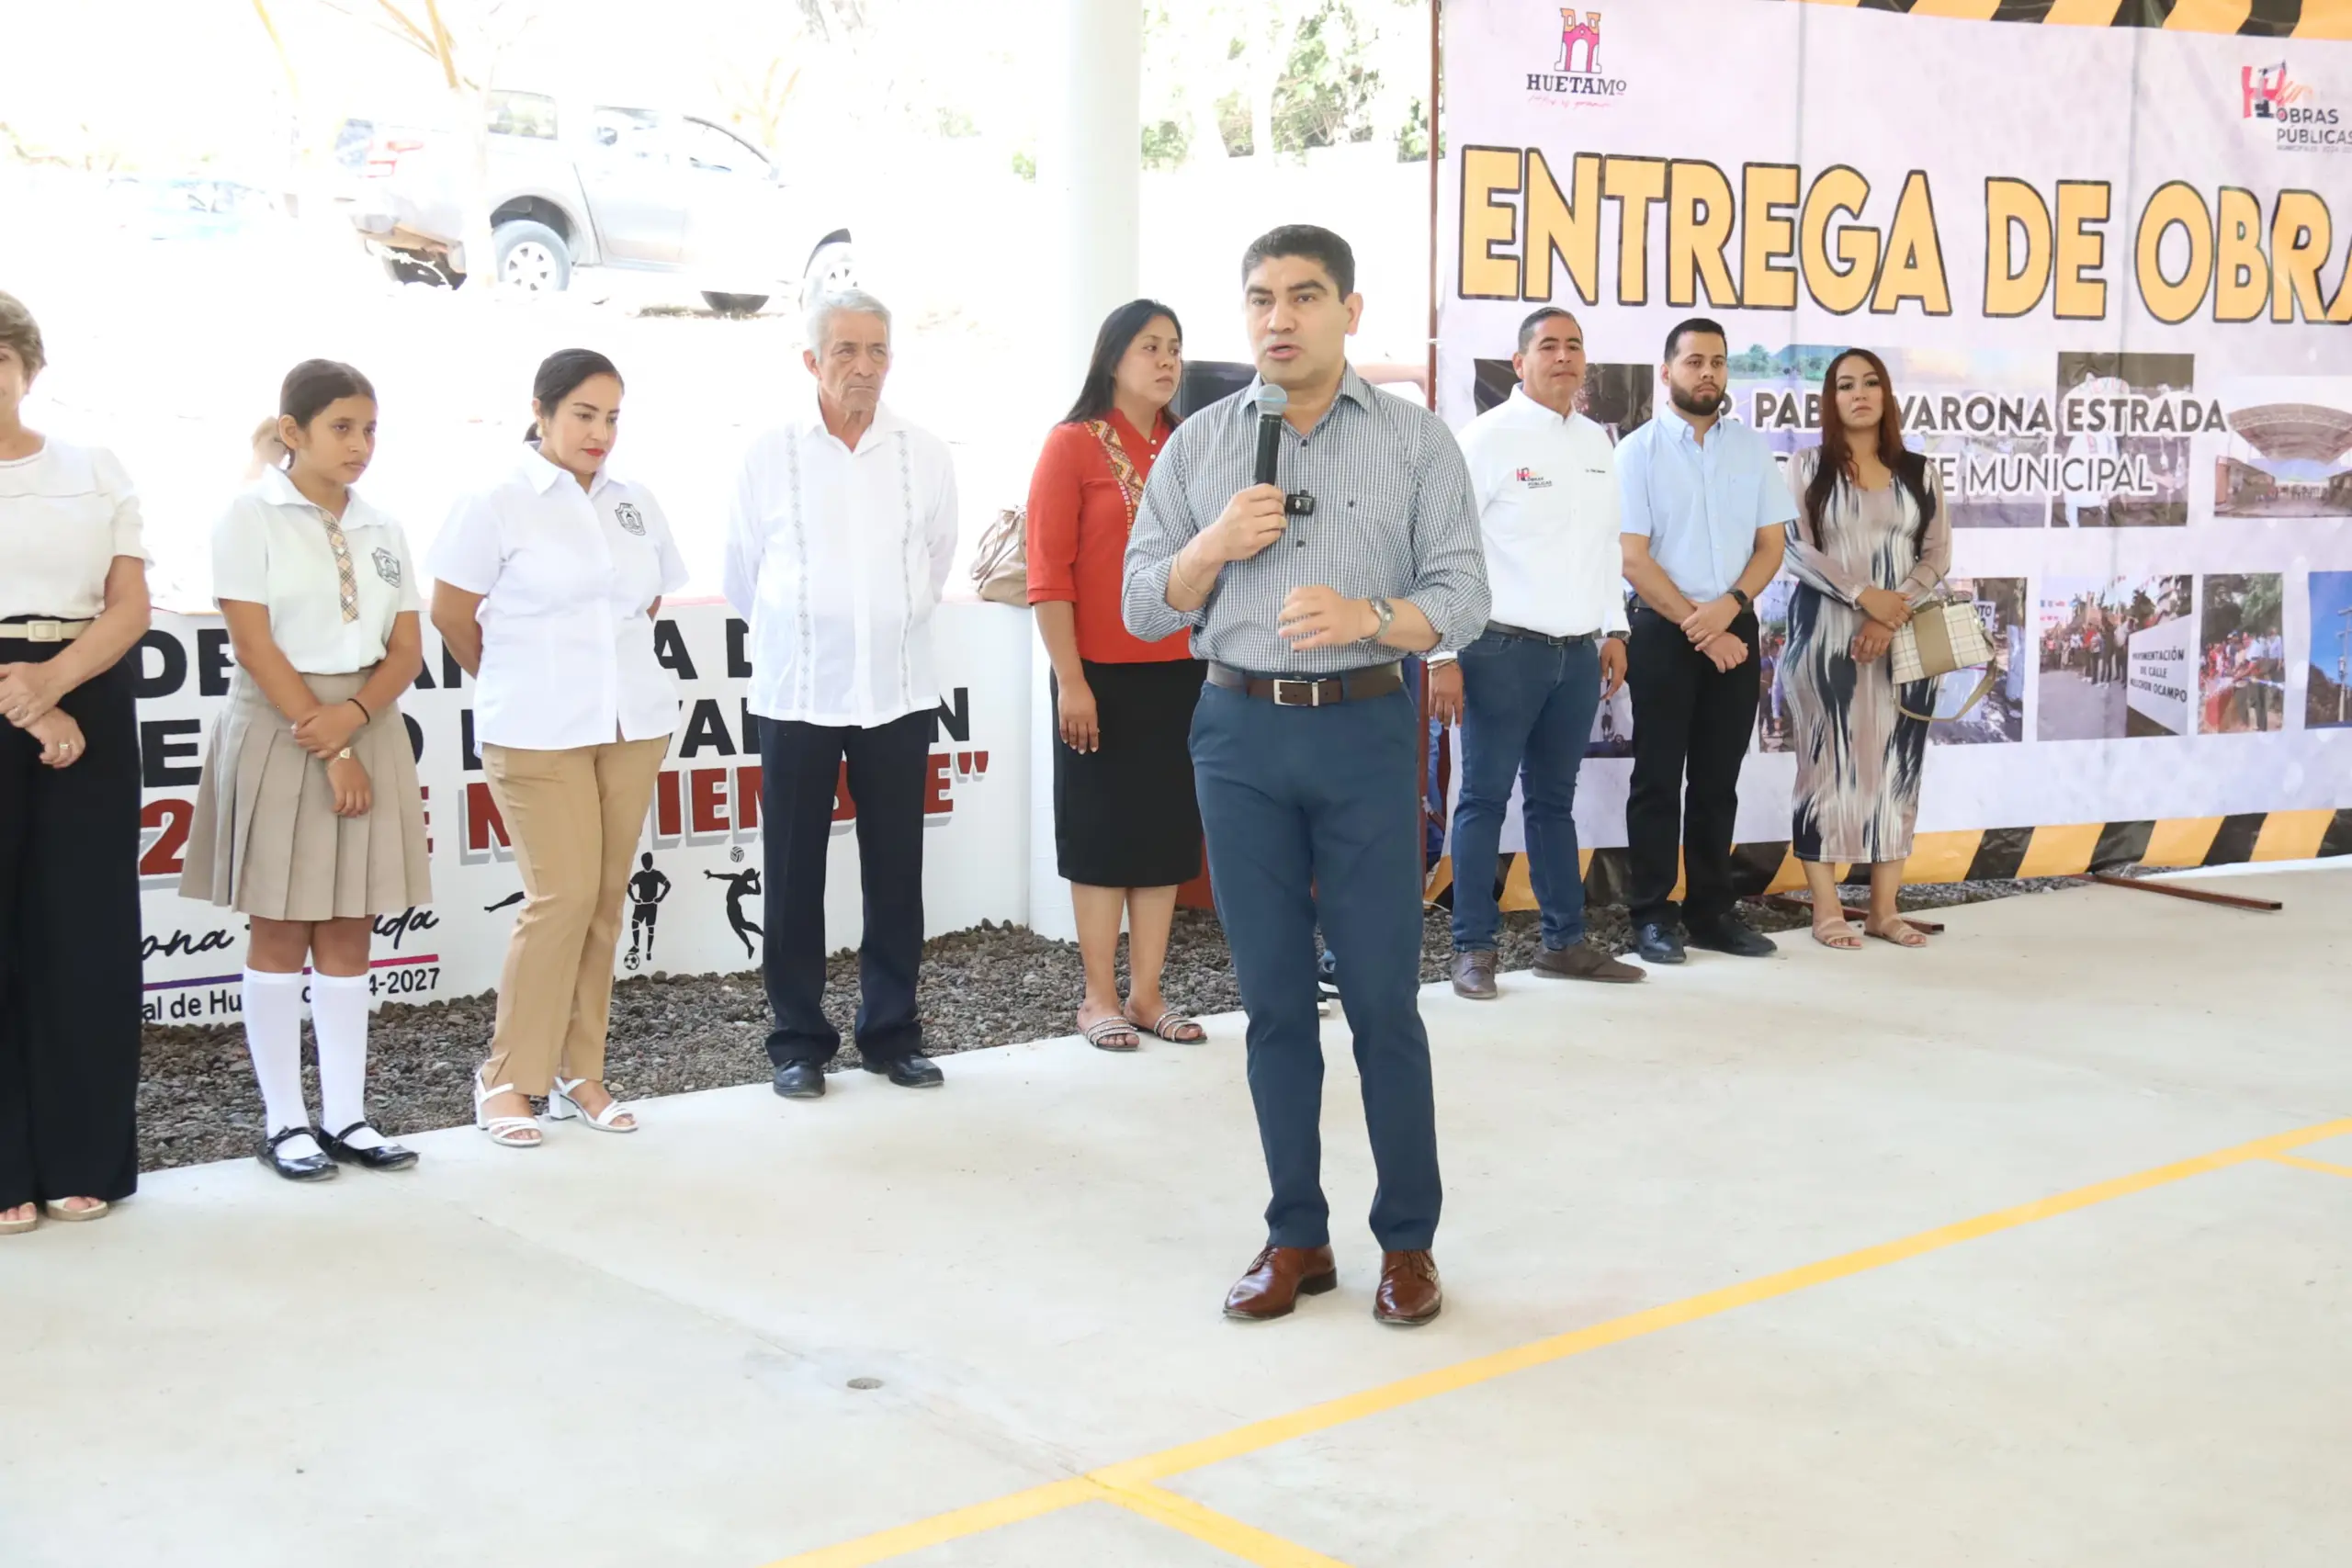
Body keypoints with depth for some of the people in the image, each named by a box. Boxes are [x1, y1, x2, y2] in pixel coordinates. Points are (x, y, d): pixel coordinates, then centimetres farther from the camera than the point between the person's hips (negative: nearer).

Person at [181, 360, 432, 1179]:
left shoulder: (381, 529, 10)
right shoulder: (250, 517, -5)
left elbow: (407, 651, 7)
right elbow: (255, 648, -11)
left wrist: (353, 717, -13)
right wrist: (330, 753, -14)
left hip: (366, 730, 5)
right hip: (278, 730, -5)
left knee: (349, 930, 6)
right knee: (281, 929, 0)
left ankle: (345, 1116, 12)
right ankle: (284, 1121, 7)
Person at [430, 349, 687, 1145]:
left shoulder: (636, 504, 9)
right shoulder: (496, 503, -5)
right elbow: (451, 614, -1)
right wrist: (516, 686, 10)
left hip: (635, 722, 5)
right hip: (538, 734, -5)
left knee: (606, 898, 6)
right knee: (563, 895, -10)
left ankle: (579, 1073, 16)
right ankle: (505, 1078, 3)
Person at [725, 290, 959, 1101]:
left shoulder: (927, 455, 1)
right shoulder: (769, 455, -3)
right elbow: (742, 578, 7)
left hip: (899, 692, 2)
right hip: (797, 696, -1)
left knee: (896, 872, 7)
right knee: (795, 874, 4)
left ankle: (892, 1033, 19)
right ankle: (799, 1040, 15)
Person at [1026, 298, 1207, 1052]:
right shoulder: (1073, 444, -6)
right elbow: (1048, 574, -10)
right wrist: (1069, 679, -15)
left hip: (1180, 672, 5)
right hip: (1103, 674, -5)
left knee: (1167, 828, 9)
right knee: (1101, 829, 4)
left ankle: (1146, 992, 18)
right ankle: (1099, 996, 13)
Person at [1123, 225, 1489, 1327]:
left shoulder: (1416, 442, 2)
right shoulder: (1197, 445, 8)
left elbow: (1463, 598, -2)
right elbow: (1146, 609, 8)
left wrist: (1370, 616, -20)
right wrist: (1214, 546, -10)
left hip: (1365, 731, -2)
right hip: (1240, 735, 2)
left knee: (1382, 997, 0)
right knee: (1273, 998, 7)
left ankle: (1408, 1243, 12)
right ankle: (1296, 1237, 17)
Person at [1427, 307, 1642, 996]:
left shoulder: (1595, 441, 13)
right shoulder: (1489, 437, -7)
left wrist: (1614, 631, 15)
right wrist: (1443, 656, -14)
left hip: (1578, 653, 6)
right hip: (1503, 649, -6)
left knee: (1554, 801, 13)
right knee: (1485, 800, 0)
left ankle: (1564, 942, 19)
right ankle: (1473, 950, 7)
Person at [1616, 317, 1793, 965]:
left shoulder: (1752, 450, 9)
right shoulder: (1639, 451, -3)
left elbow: (1771, 543, 7)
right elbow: (1633, 558, -8)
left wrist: (1729, 605, -12)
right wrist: (1700, 628, -12)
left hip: (1733, 628, 4)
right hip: (1663, 631, -4)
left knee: (1718, 779, 8)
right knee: (1659, 779, 1)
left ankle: (1711, 912, 15)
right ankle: (1651, 915, 6)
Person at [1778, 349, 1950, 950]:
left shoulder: (1919, 473, 11)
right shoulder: (1807, 468, 5)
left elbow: (1938, 556, 4)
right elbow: (1796, 549, -5)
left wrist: (1894, 616, -12)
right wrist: (1864, 595, -17)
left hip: (1904, 640, 3)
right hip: (1826, 637, -3)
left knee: (1895, 766, 3)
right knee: (1828, 764, -3)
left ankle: (1884, 909, 8)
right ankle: (1826, 908, 1)